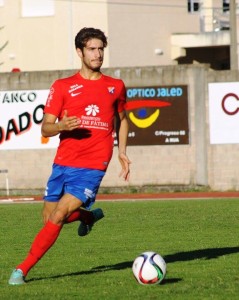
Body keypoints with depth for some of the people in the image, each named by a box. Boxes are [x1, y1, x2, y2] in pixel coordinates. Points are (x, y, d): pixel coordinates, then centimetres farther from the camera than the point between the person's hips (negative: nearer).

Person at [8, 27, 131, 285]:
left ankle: (22, 270, -8)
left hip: (92, 166, -2)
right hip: (63, 163, 2)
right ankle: (89, 216, 38)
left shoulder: (116, 87, 9)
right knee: (48, 218, 8)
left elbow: (122, 119, 27)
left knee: (58, 216, -15)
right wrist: (61, 126, -22)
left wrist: (122, 152, 14)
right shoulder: (62, 87, 3)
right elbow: (45, 129, 0)